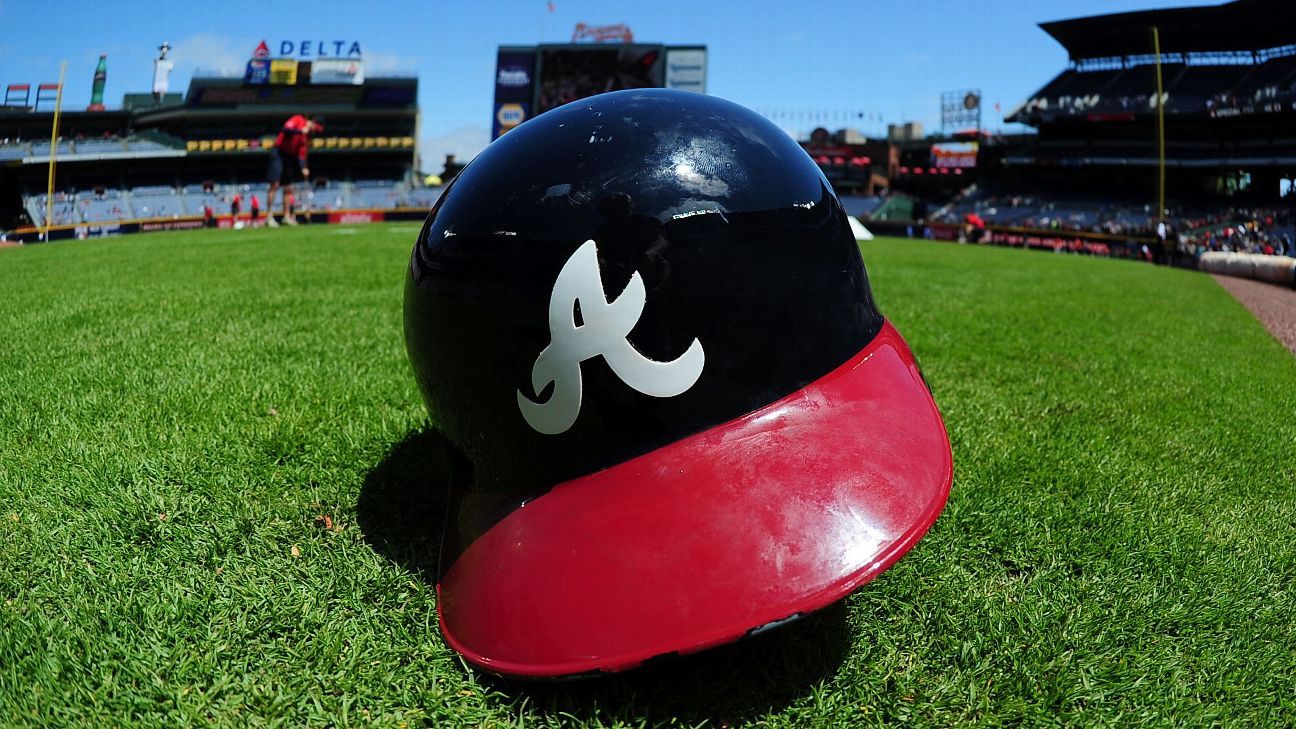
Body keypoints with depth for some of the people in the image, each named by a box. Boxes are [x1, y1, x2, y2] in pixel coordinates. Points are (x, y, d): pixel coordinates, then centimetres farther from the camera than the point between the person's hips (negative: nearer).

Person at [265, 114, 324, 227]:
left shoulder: (307, 135, 11)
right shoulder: (298, 120, -6)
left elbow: (302, 153, 6)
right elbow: (286, 129, -23)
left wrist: (303, 168, -6)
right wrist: (300, 131, -27)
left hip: (290, 157, 8)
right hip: (279, 153, -8)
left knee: (288, 188, 9)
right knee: (275, 185, -12)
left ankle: (287, 216, 15)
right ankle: (269, 216, -13)